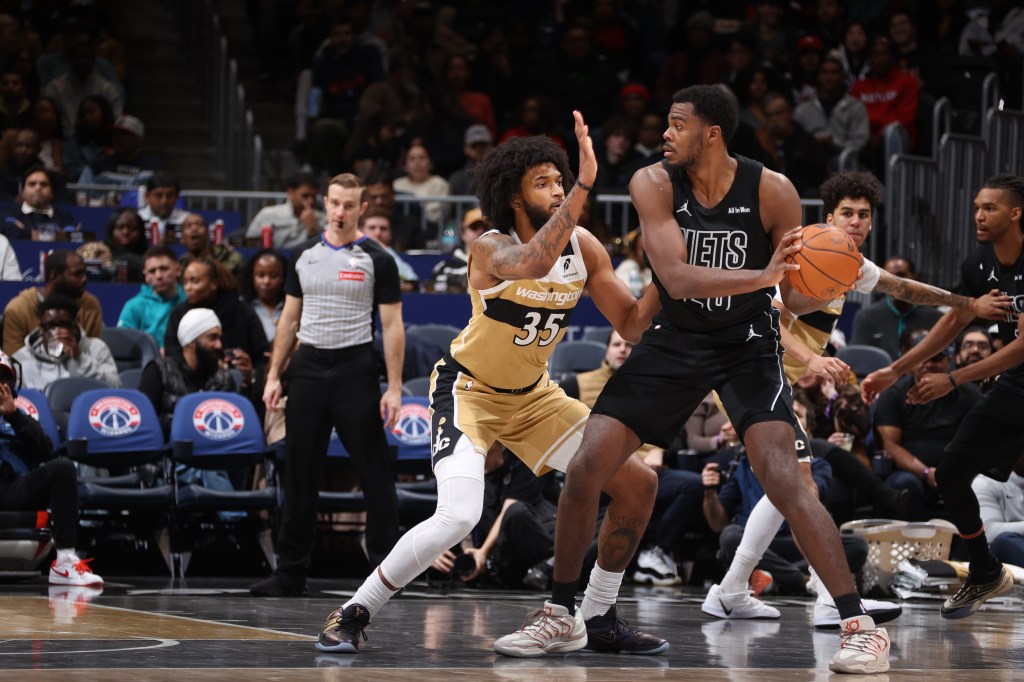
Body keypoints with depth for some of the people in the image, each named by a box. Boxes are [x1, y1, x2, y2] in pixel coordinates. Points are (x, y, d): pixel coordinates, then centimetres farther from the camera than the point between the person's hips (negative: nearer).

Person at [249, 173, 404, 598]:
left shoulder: (376, 260, -2)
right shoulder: (304, 256, 10)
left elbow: (392, 326, -4)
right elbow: (289, 319, 15)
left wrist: (394, 388, -11)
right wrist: (274, 374, 7)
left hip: (356, 370, -4)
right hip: (308, 368, 4)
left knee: (374, 474, -2)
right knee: (300, 474, 5)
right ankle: (290, 573, 10)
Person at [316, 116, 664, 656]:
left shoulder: (583, 247, -8)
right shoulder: (492, 249, -25)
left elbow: (631, 324, -4)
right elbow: (532, 265, -50)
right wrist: (583, 186, -54)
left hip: (531, 393, 7)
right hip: (468, 389, -7)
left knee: (637, 485, -1)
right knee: (458, 516, -28)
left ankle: (600, 620, 13)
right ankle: (353, 614, -11)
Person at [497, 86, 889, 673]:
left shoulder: (772, 191, -17)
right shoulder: (654, 184, -14)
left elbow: (796, 297, -9)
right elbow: (677, 278, -27)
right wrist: (761, 276, -41)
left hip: (748, 344, -3)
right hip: (675, 340, 3)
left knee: (782, 475, -22)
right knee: (585, 469, -3)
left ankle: (861, 626, -18)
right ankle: (561, 618, 15)